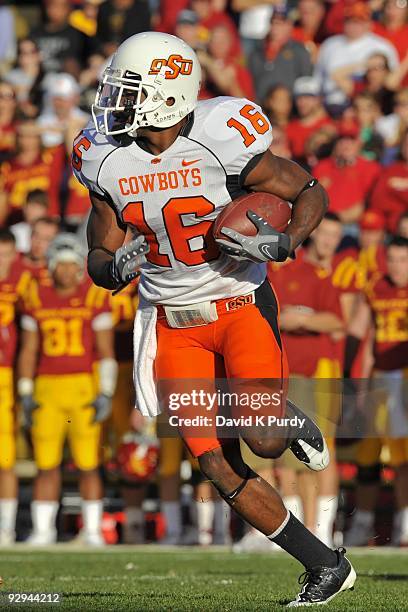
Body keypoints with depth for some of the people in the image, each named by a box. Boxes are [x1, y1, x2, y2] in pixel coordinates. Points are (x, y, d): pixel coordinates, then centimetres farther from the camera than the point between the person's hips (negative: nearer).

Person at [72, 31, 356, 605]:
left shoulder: (219, 142, -17)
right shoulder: (108, 162, -3)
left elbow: (311, 192, -5)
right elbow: (99, 260, 7)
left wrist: (282, 244, -23)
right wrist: (115, 268, -17)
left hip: (241, 305, -4)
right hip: (174, 323, 4)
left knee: (263, 440, -21)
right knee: (217, 464, -3)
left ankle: (293, 423, 19)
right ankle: (327, 567, 9)